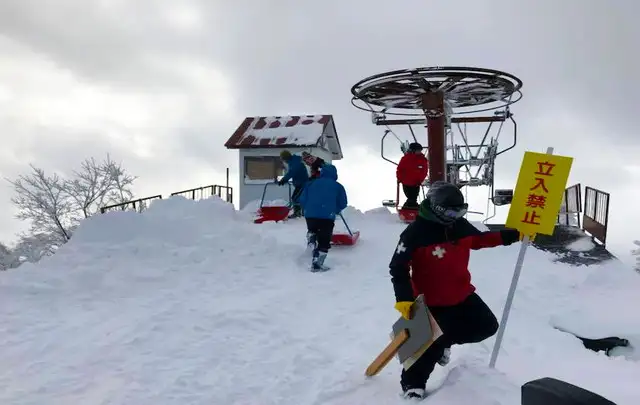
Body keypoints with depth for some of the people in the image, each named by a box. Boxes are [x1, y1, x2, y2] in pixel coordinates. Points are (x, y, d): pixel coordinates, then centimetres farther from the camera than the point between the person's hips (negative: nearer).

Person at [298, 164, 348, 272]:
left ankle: (311, 237, -2)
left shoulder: (312, 183, 17)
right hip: (327, 217, -2)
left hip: (310, 215, 3)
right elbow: (343, 204, 13)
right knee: (324, 241, 7)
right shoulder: (338, 186, 13)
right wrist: (335, 210, 32)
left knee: (312, 229, 31)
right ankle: (317, 264, 2)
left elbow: (302, 200, 14)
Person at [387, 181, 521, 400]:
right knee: (429, 345, -2)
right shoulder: (415, 232, -23)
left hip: (462, 295, 7)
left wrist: (509, 235, 6)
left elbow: (478, 239, 17)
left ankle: (442, 341, 30)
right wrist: (404, 299, -31)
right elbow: (398, 267, -22)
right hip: (431, 301, -7)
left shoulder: (460, 225, -3)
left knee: (487, 326, 13)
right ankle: (412, 382, 23)